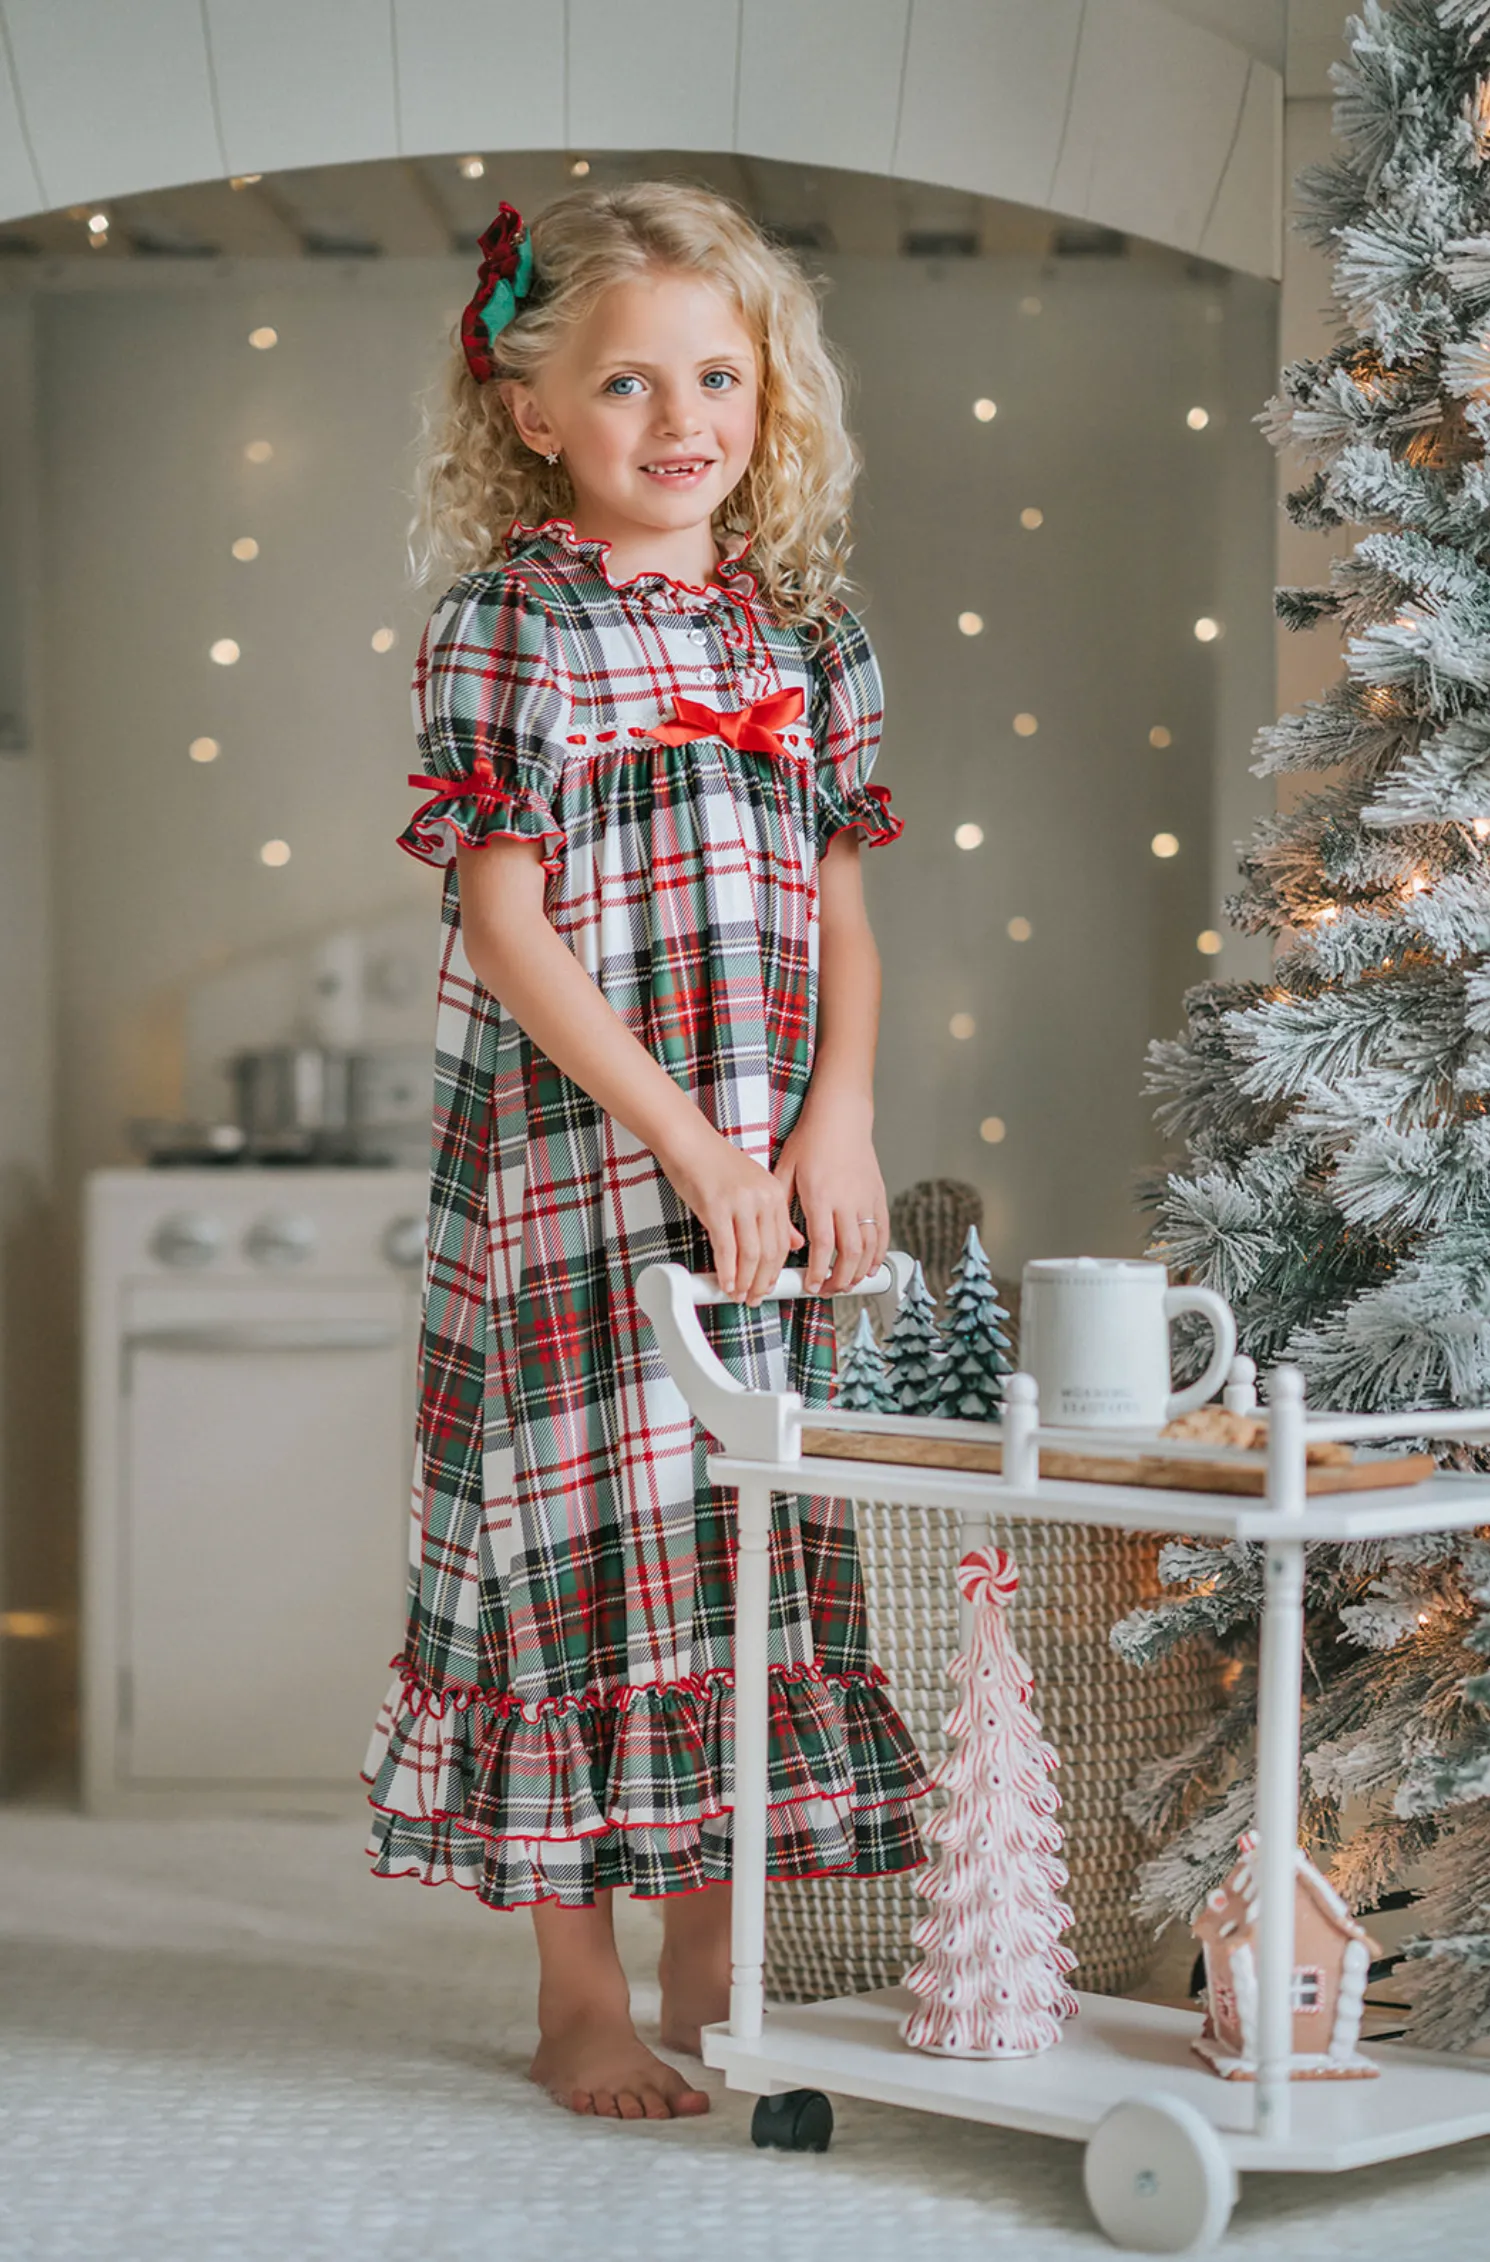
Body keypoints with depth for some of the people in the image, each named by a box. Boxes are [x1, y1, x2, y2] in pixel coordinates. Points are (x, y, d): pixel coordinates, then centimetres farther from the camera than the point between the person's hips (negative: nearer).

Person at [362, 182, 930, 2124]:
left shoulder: (806, 637, 10)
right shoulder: (504, 629, -6)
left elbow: (843, 916, 12)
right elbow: (505, 927, -11)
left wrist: (837, 1125, -5)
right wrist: (687, 1144, -17)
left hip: (777, 1179, 5)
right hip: (567, 1168, -5)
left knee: (760, 1537, 9)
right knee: (590, 1541, -2)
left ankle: (713, 1972, 23)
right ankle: (582, 2002, 10)